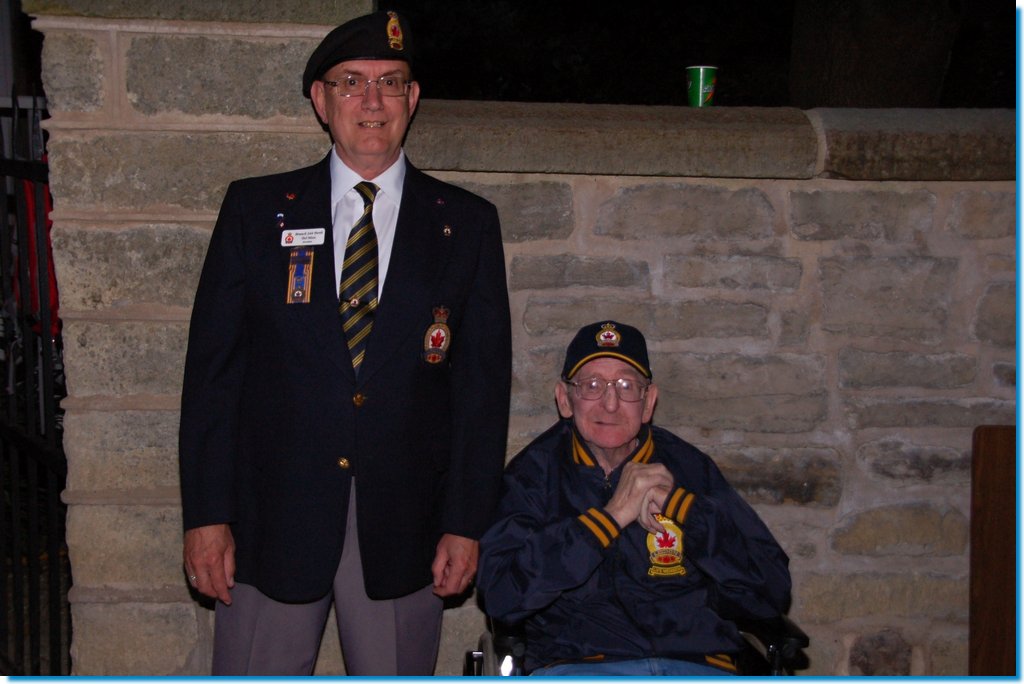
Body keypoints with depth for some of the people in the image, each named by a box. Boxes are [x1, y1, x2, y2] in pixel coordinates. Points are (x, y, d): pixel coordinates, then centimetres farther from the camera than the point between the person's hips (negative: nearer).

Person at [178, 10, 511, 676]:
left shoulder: (467, 224, 5)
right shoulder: (255, 209, 4)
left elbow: (484, 381, 3)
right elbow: (212, 365, 2)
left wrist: (466, 524, -2)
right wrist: (205, 514, -3)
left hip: (403, 529, 1)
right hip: (272, 520, 0)